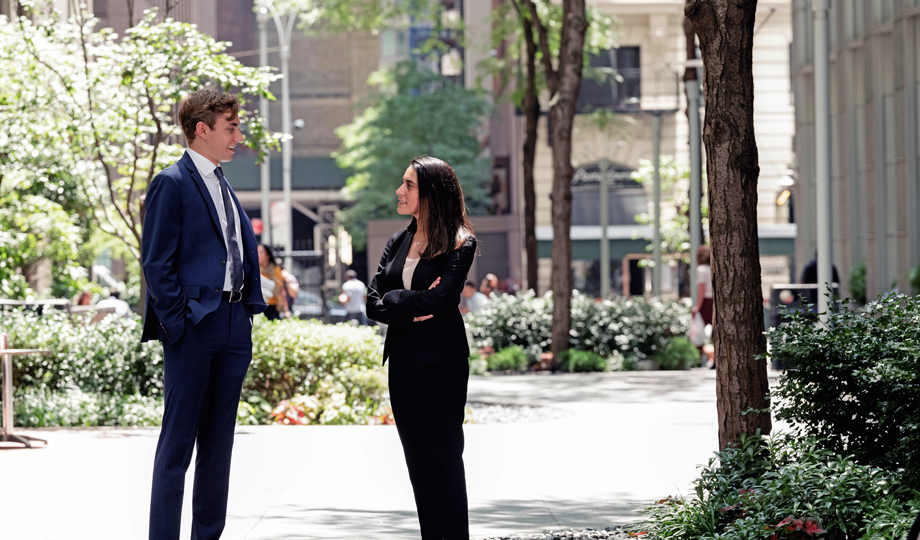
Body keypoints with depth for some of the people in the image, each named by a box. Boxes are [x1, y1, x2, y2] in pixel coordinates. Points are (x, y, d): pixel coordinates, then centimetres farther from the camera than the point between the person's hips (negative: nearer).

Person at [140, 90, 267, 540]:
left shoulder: (222, 185, 17)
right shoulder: (172, 183, -7)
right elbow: (156, 262, -11)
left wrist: (248, 312, 11)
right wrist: (176, 323, -14)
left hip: (233, 327, 8)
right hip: (193, 326, -8)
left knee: (218, 440, 10)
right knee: (178, 441, -4)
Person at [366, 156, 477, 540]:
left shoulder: (459, 245, -5)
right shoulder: (397, 244, 13)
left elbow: (438, 300, -17)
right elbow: (373, 304, 5)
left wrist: (393, 299, -5)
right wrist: (410, 312, -12)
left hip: (442, 361, -6)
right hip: (402, 360, 6)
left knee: (444, 455, -4)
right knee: (417, 460, 7)